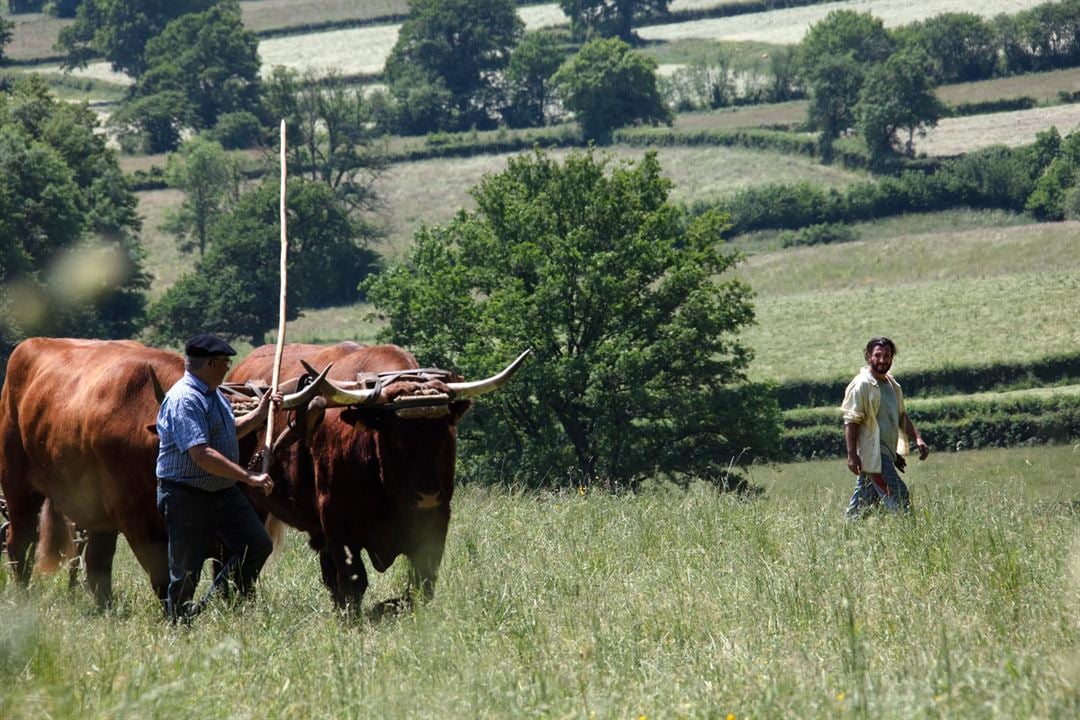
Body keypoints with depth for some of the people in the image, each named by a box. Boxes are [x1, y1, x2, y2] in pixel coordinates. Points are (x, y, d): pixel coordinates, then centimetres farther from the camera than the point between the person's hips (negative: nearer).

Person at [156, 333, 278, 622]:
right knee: (186, 570, -1)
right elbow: (201, 454, -29)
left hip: (224, 491, 9)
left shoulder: (213, 395, 12)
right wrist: (249, 477, -28)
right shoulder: (184, 400, -21)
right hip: (186, 497, -9)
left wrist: (259, 414, 19)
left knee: (258, 546, 4)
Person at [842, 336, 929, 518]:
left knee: (863, 501, 10)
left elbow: (902, 416, 24)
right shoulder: (861, 385, -10)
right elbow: (851, 422, -14)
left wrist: (918, 439, 10)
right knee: (898, 496, -14)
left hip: (888, 453, 8)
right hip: (873, 454, -8)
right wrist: (852, 454, -20)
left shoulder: (893, 385, 16)